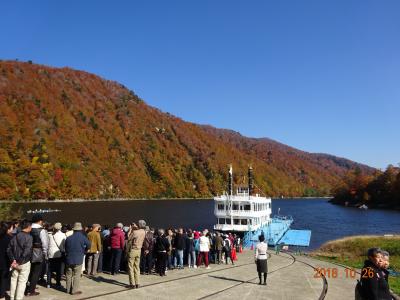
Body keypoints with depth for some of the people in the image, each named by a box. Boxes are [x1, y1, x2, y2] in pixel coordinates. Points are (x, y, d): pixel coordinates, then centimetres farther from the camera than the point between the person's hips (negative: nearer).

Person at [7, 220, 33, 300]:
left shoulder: (15, 236, 2)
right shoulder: (29, 237, -15)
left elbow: (9, 249, 1)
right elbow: (27, 251, -23)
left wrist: (13, 259, -2)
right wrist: (20, 261, -14)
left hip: (15, 262, 6)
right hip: (25, 263, -6)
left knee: (14, 280, 19)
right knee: (22, 281, 5)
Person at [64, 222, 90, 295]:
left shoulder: (68, 238, 0)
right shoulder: (83, 237, -9)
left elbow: (65, 248, 6)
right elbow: (88, 246, -1)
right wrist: (83, 251, 15)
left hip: (69, 259, 4)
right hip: (78, 260, -4)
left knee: (69, 275, 14)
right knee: (76, 276, 3)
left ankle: (68, 289, 22)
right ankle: (75, 290, 4)